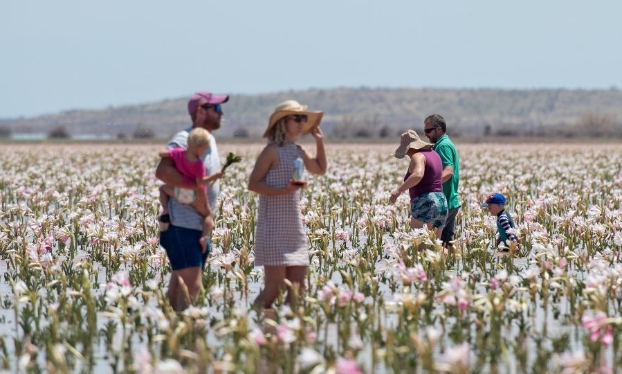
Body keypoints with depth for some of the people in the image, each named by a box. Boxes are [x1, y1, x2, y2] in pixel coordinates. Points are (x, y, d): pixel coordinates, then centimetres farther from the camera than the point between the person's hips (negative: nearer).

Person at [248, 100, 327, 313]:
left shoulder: (298, 151, 13)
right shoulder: (273, 151, -9)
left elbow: (320, 170, 30)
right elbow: (253, 184, -13)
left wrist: (320, 142, 20)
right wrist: (282, 191, -23)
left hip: (294, 227, 8)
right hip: (273, 228, -8)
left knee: (297, 285, 5)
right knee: (275, 286, -12)